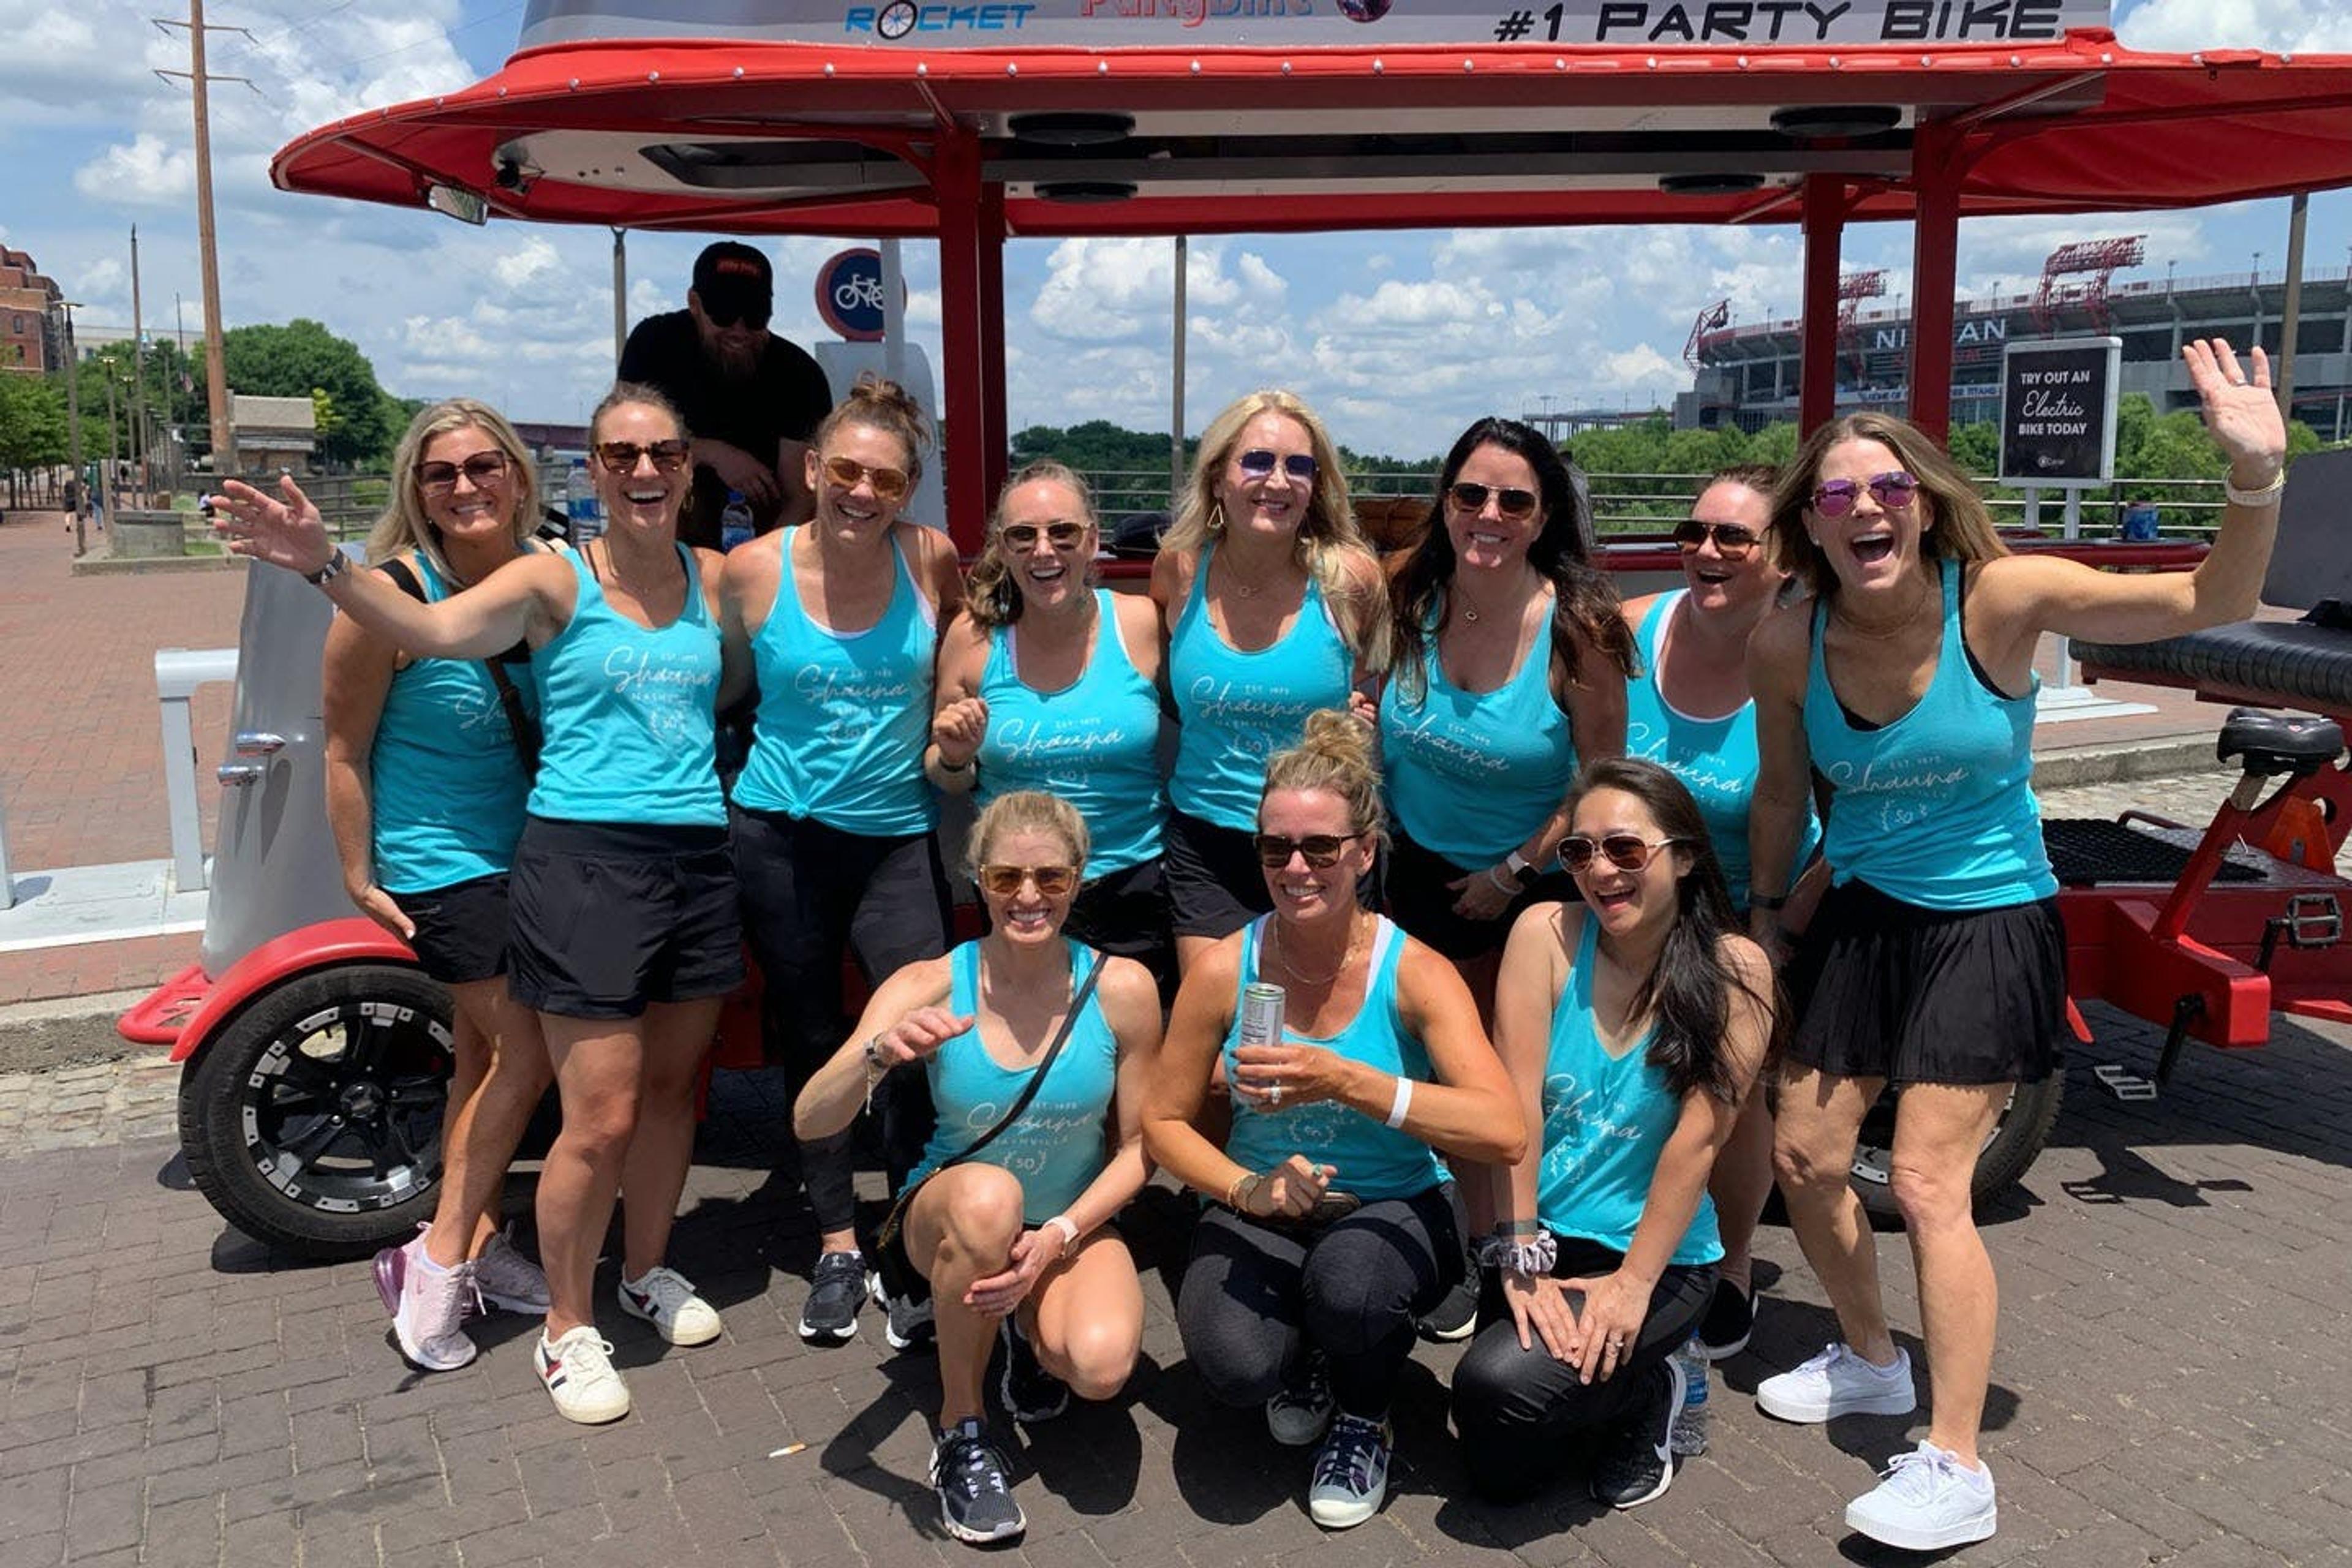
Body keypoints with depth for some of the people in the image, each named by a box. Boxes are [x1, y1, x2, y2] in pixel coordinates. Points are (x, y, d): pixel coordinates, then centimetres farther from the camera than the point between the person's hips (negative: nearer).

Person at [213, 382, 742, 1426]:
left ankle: (647, 1270, 39)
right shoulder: (557, 580, -5)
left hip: (698, 859, 5)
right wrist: (322, 564, -34)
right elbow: (432, 630, -19)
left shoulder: (715, 579, 8)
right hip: (584, 860, -5)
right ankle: (567, 1330, 17)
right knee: (601, 1120, -3)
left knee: (672, 1086, 17)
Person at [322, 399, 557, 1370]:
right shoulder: (392, 594, -17)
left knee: (484, 1053, 15)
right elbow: (345, 748, -10)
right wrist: (360, 876, -7)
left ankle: (475, 1239, 28)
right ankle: (437, 1260, 6)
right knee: (530, 1050, -8)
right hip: (442, 862, -5)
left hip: (535, 852, 6)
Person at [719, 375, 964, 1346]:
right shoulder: (753, 570, -6)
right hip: (781, 837, 1)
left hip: (900, 837, 0)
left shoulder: (930, 558, -4)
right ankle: (837, 1245, 29)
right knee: (810, 1042, 12)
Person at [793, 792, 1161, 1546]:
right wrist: (881, 1052, -44)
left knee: (1101, 1366, -30)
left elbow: (1137, 1146, -6)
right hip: (950, 1221, 0)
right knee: (989, 1195, -37)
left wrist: (1057, 1238, -21)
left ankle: (1031, 1329, 10)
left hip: (1076, 1226, 1)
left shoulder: (1122, 989, -15)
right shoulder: (929, 987, -16)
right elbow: (810, 1123, -24)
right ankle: (960, 1428, -12)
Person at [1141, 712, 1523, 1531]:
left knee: (1349, 1284, -36)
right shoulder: (1223, 971, -10)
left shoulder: (1414, 973, -16)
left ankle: (1364, 1420, 2)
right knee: (1235, 1365, -28)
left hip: (1395, 1206, -1)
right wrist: (1249, 1190, -22)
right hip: (1261, 1210, 1)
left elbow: (1504, 1133, -29)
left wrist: (1346, 1081, -40)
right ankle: (1305, 1368, 13)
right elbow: (1164, 1122, -2)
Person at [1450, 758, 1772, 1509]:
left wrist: (1634, 1284, -18)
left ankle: (1648, 1391, 7)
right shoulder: (1547, 934, -7)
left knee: (1500, 1385, -25)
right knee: (1497, 1472, -6)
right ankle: (1605, 1375, 23)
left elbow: (1698, 1138, -15)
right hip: (1544, 1238, 3)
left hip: (1659, 1255, -3)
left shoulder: (1734, 970, -11)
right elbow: (1517, 1109, -11)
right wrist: (1524, 1263, -14)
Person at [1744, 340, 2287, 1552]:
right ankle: (1869, 1361, 37)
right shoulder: (1787, 644, -9)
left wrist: (2257, 475, -41)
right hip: (1861, 914, 5)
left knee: (1926, 1185, -10)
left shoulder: (1998, 600, -18)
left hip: (1988, 920, -4)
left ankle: (1955, 1468, 4)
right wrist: (1761, 915, 15)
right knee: (1802, 1155, 9)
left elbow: (2210, 601, -24)